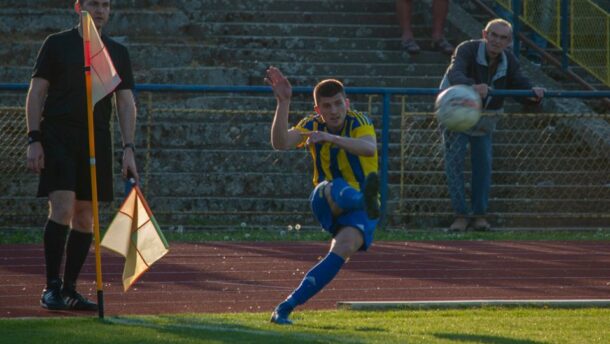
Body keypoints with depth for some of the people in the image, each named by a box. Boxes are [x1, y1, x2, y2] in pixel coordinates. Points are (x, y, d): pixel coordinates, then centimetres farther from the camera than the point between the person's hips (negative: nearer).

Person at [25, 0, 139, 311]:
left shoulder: (118, 53, 13)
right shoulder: (57, 44, 4)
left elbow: (126, 102, 10)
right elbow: (36, 93, 3)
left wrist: (128, 148, -1)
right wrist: (34, 139, -7)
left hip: (97, 142, 4)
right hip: (58, 137, -4)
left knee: (85, 217, 3)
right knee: (62, 208, -16)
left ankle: (69, 289, 10)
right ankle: (51, 287, -13)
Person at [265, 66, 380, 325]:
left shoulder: (358, 122, -10)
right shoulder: (312, 126, -2)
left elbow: (370, 148, -34)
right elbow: (281, 143, -21)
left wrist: (331, 138, -48)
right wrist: (283, 102, -32)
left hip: (359, 211, -2)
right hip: (325, 204, 2)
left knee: (343, 248, -30)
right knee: (335, 190, -34)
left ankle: (286, 308, -30)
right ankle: (365, 198, -69)